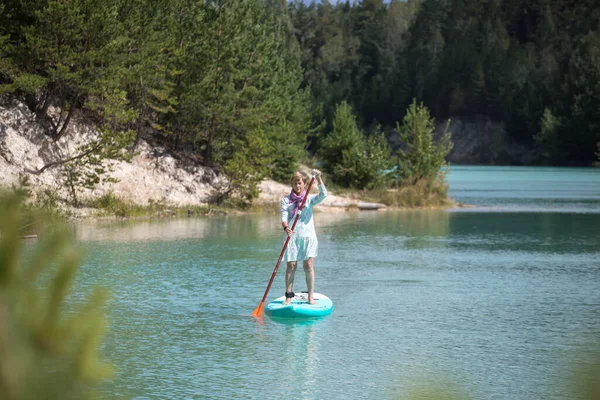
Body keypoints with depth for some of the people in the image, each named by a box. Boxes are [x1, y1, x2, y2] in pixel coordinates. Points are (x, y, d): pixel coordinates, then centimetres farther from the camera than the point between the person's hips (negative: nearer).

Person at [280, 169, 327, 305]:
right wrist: (286, 227, -25)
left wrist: (318, 178, -21)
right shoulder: (286, 200, 7)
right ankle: (289, 296, 5)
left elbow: (323, 194, -11)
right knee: (291, 266, -1)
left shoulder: (310, 199, 8)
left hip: (308, 236, 0)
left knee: (308, 266, -4)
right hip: (292, 236, 0)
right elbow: (284, 217, -4)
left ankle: (311, 297, 0)